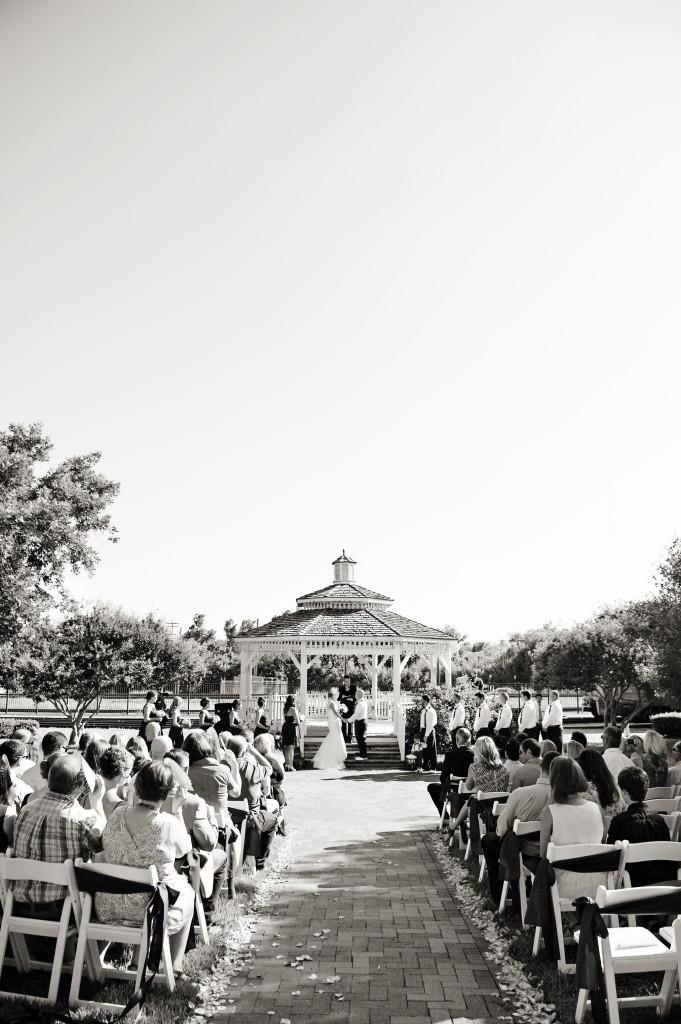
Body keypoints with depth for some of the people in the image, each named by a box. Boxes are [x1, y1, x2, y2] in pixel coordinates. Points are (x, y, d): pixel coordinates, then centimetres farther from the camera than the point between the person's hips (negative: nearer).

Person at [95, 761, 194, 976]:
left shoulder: (117, 814, -13)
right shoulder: (168, 824, -23)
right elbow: (184, 850, -2)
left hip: (108, 909, 4)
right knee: (187, 891, 29)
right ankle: (175, 965, 32)